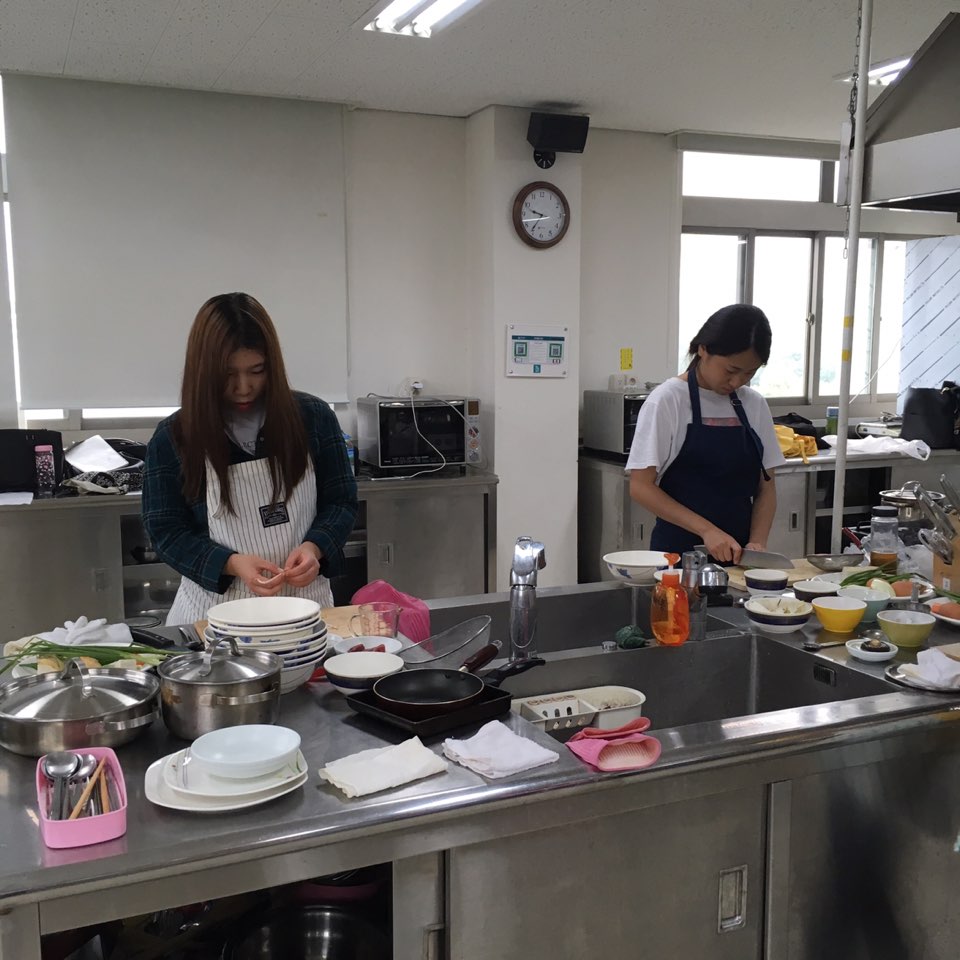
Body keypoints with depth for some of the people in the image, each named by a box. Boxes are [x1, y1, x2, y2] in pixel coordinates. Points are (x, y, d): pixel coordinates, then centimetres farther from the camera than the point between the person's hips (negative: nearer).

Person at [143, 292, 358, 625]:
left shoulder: (314, 418, -1)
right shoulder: (172, 438, -3)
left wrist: (314, 547, -14)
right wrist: (232, 564, -18)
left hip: (303, 599, 0)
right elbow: (166, 532, -1)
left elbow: (341, 502, 6)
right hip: (217, 607, 0)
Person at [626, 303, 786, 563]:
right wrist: (707, 530, -18)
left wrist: (757, 541, -8)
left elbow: (766, 486, 9)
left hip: (739, 552, 4)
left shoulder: (754, 404, 5)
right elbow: (641, 486, -12)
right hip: (679, 551, -4)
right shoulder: (667, 400, -9)